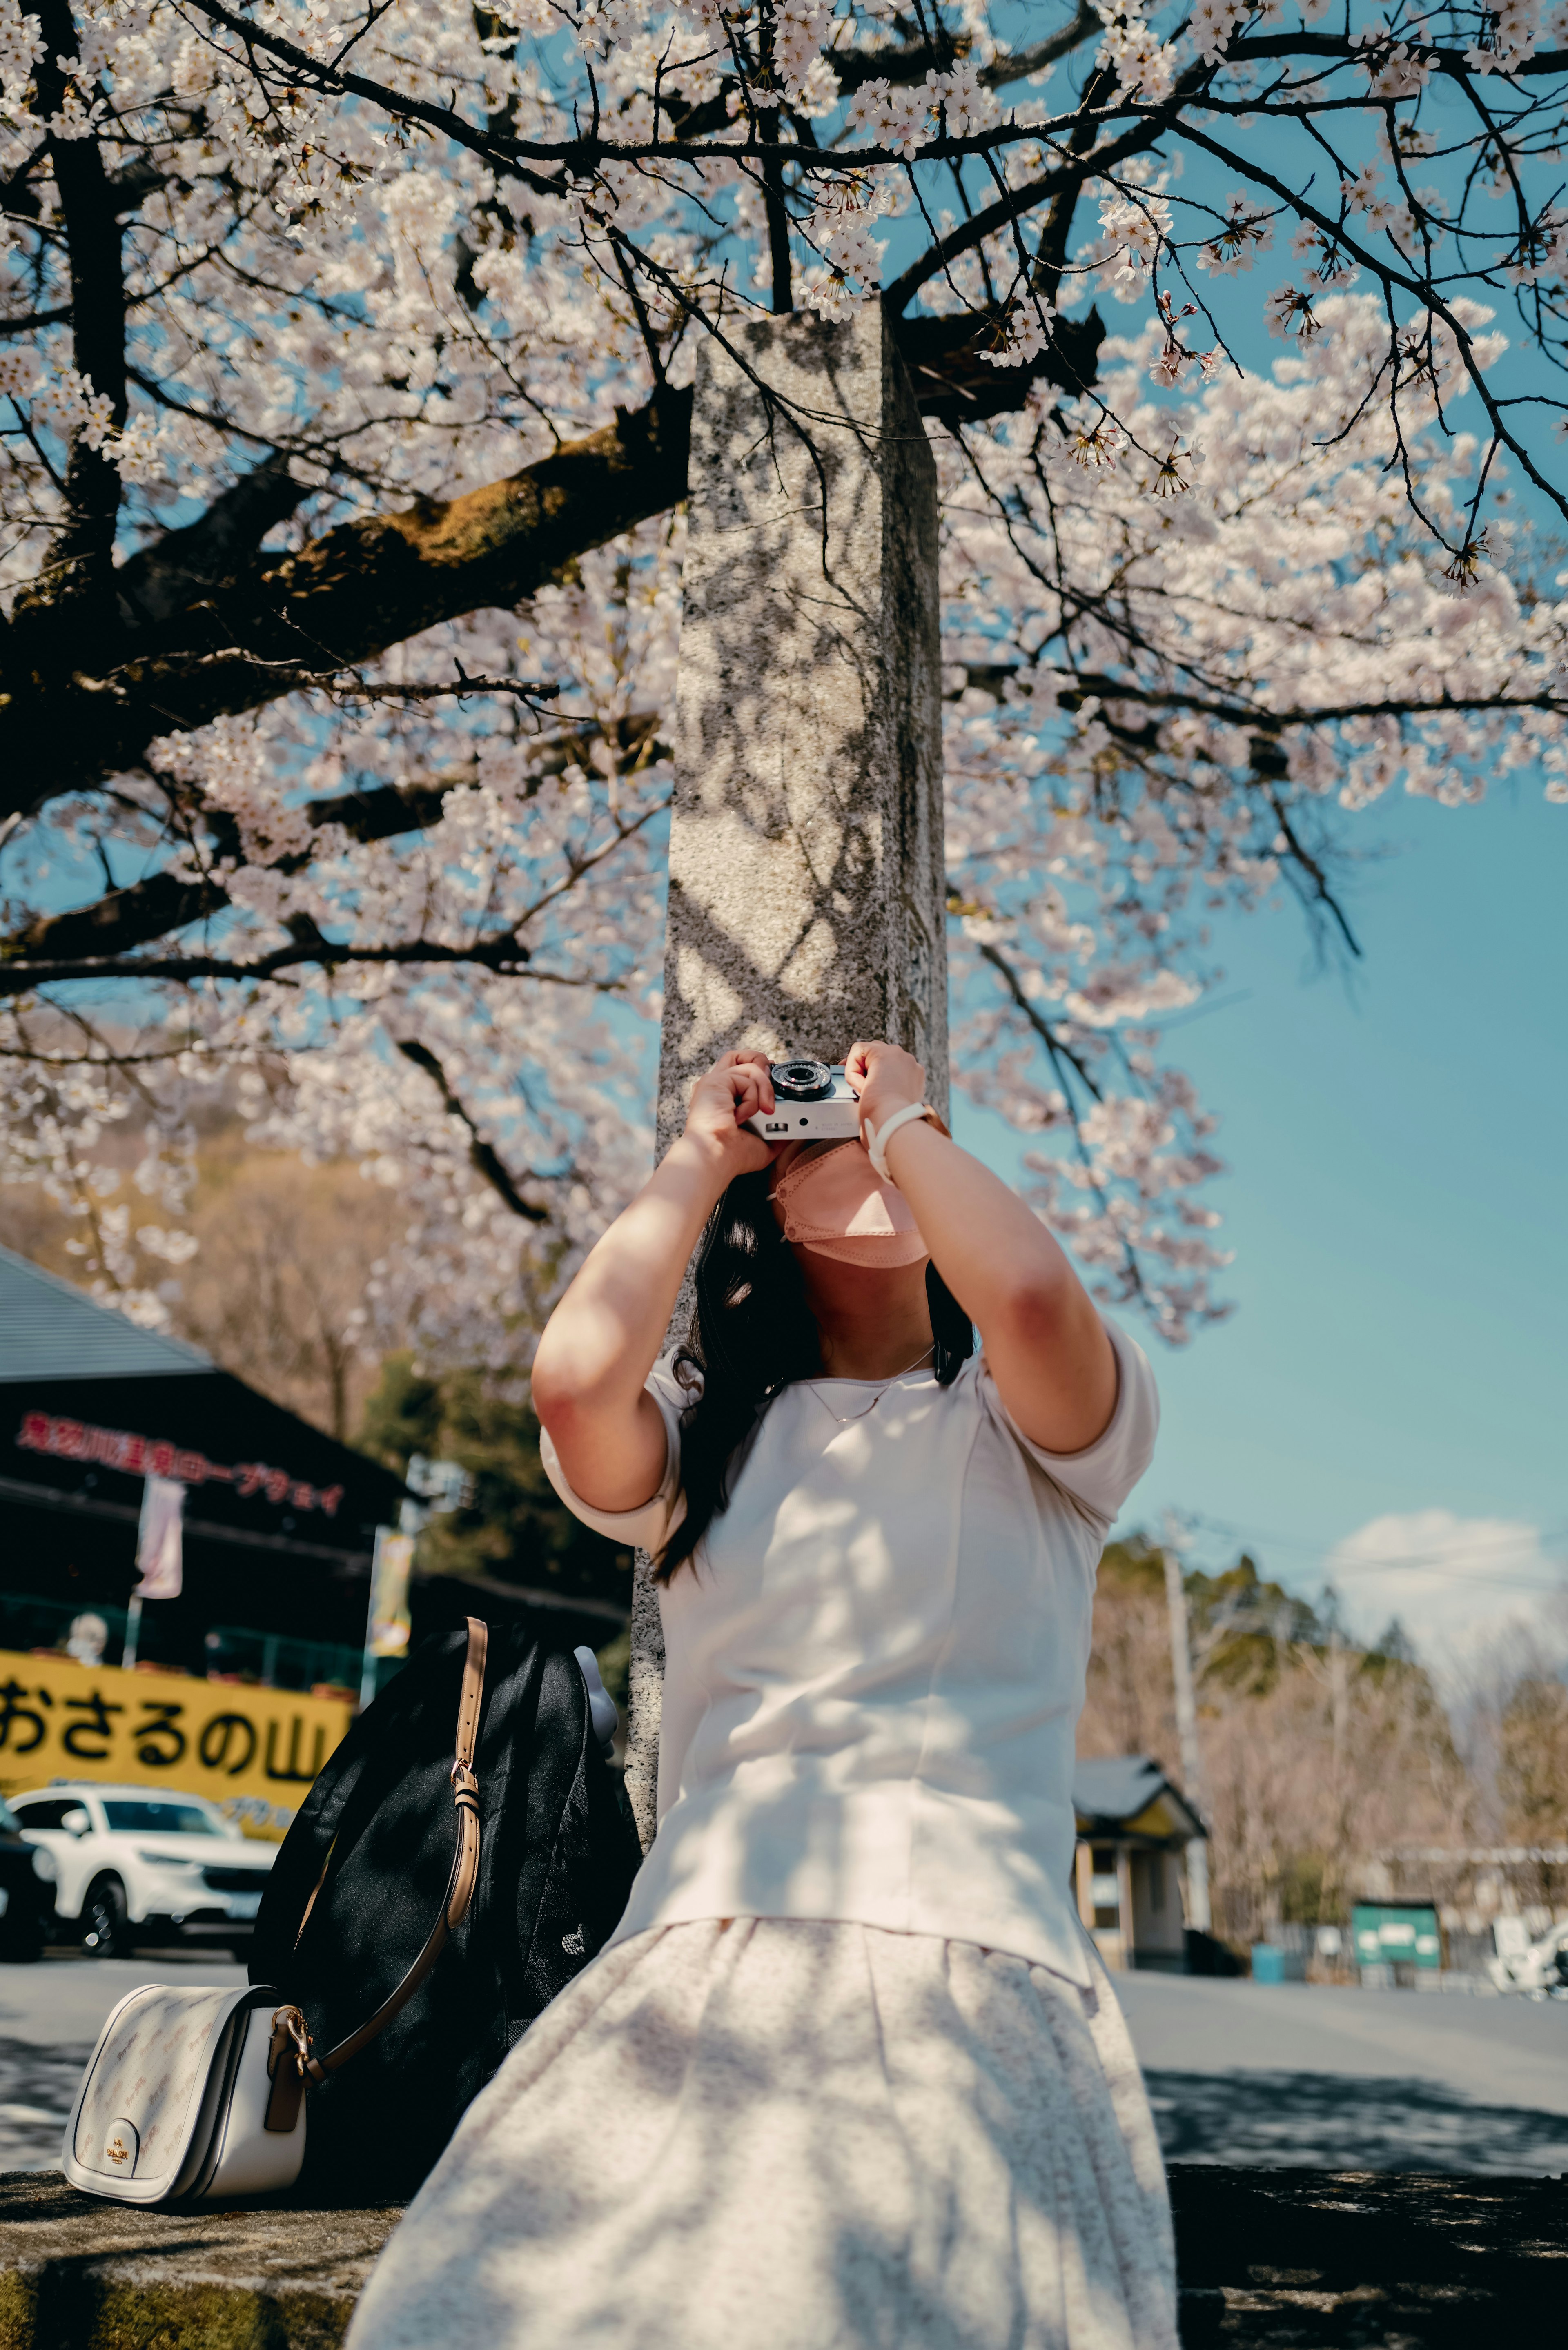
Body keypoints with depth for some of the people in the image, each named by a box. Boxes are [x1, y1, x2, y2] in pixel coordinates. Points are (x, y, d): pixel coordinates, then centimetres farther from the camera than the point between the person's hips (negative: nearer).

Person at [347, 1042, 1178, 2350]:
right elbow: (578, 1376, -7)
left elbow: (1032, 1296, -13)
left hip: (975, 1963, -1)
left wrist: (905, 1118, 6)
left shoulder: (1028, 1418, 11)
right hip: (700, 1957, 2)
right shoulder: (710, 1428, 17)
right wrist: (703, 1151, 8)